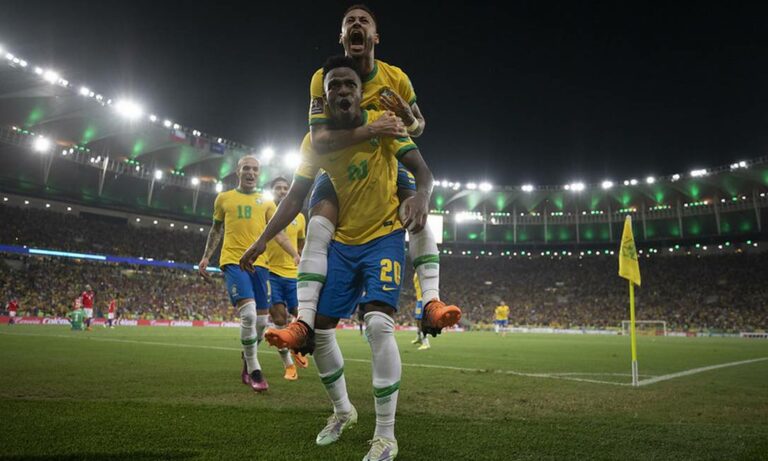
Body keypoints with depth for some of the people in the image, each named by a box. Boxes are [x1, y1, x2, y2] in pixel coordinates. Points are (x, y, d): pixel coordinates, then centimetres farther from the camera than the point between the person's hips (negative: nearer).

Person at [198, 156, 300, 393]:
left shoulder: (266, 202, 13)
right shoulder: (224, 198, 11)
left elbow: (278, 233, 7)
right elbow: (216, 230, 19)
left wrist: (296, 255, -6)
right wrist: (205, 257, 12)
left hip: (259, 263, 3)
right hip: (233, 262, -3)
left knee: (261, 320, 4)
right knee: (249, 314, -19)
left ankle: (247, 364, 28)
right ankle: (254, 371, -4)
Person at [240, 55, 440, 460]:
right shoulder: (315, 141, -1)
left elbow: (422, 169, -17)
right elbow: (296, 197, 3)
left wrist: (421, 196, -40)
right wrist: (262, 240, -3)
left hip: (384, 237, -4)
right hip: (340, 242, 5)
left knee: (377, 323, -22)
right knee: (318, 327, 3)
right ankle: (342, 410, 28)